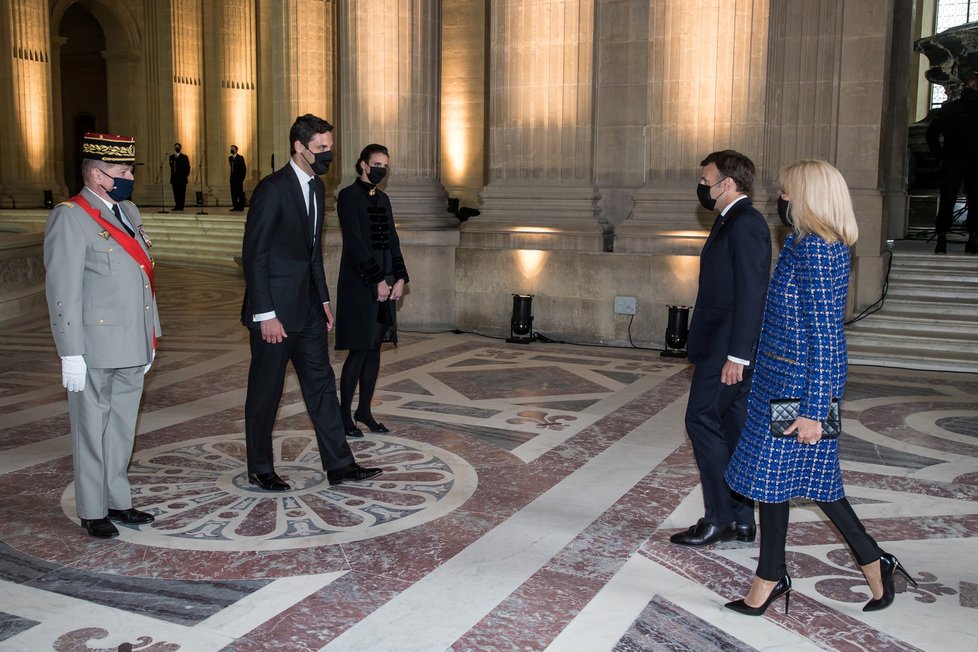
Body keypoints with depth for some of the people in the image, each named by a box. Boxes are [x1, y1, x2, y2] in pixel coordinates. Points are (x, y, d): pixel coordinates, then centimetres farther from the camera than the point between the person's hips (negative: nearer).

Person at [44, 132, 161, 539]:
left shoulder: (129, 211, 13)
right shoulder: (70, 218, -12)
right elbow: (63, 292, -16)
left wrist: (151, 335, 17)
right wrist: (71, 354, -18)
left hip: (132, 349, 7)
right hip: (95, 349, -7)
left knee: (122, 428, 16)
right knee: (93, 429, 5)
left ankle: (118, 501, 29)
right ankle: (93, 512, 17)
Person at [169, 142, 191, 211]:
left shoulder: (184, 157, 0)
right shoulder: (171, 157, 12)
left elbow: (188, 167, -1)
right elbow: (171, 167, 18)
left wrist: (186, 176, -6)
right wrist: (171, 176, 11)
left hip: (182, 178, -4)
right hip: (174, 178, 4)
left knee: (181, 193, -4)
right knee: (176, 193, 3)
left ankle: (181, 206, -1)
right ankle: (177, 206, 8)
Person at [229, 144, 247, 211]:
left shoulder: (240, 157, -4)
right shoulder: (230, 158, 14)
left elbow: (244, 168, -6)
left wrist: (242, 178, -9)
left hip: (239, 178, -6)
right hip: (233, 178, 6)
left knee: (240, 192, -5)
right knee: (233, 193, 3)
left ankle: (241, 206, -2)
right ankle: (236, 206, 8)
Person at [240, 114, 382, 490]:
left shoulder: (317, 188, 11)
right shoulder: (272, 189, -15)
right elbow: (253, 255, -17)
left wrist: (323, 300, 15)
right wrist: (266, 314, -20)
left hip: (307, 307, 8)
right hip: (275, 310, -8)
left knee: (321, 383, 9)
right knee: (266, 390, 5)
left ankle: (338, 464, 16)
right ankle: (260, 469, 21)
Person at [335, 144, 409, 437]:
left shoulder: (383, 198, 14)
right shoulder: (349, 196, -8)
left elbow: (392, 241, 12)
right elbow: (355, 243, -15)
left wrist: (400, 278, 1)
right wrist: (378, 281, -17)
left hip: (384, 282, 7)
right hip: (359, 282, -7)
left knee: (374, 348, 9)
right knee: (359, 350, -6)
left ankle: (364, 410, 18)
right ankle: (344, 414, 5)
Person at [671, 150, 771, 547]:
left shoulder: (745, 223, -14)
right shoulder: (732, 221, 18)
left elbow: (751, 292, -21)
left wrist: (736, 354, -23)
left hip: (728, 348, -10)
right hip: (723, 347, 10)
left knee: (703, 421, -7)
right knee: (732, 428, 12)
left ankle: (718, 518, 1)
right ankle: (741, 521, 19)